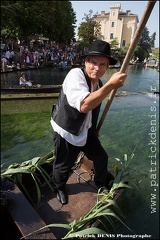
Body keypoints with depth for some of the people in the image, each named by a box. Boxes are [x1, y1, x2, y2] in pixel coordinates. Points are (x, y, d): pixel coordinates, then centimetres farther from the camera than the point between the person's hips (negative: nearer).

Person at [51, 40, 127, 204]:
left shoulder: (99, 84, 0)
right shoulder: (75, 74, -24)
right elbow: (84, 105, -40)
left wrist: (94, 130, 23)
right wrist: (111, 85, -39)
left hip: (86, 131, 7)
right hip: (66, 132, -6)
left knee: (101, 157, 17)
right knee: (63, 166, 14)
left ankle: (101, 183, 49)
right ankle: (59, 188, 48)